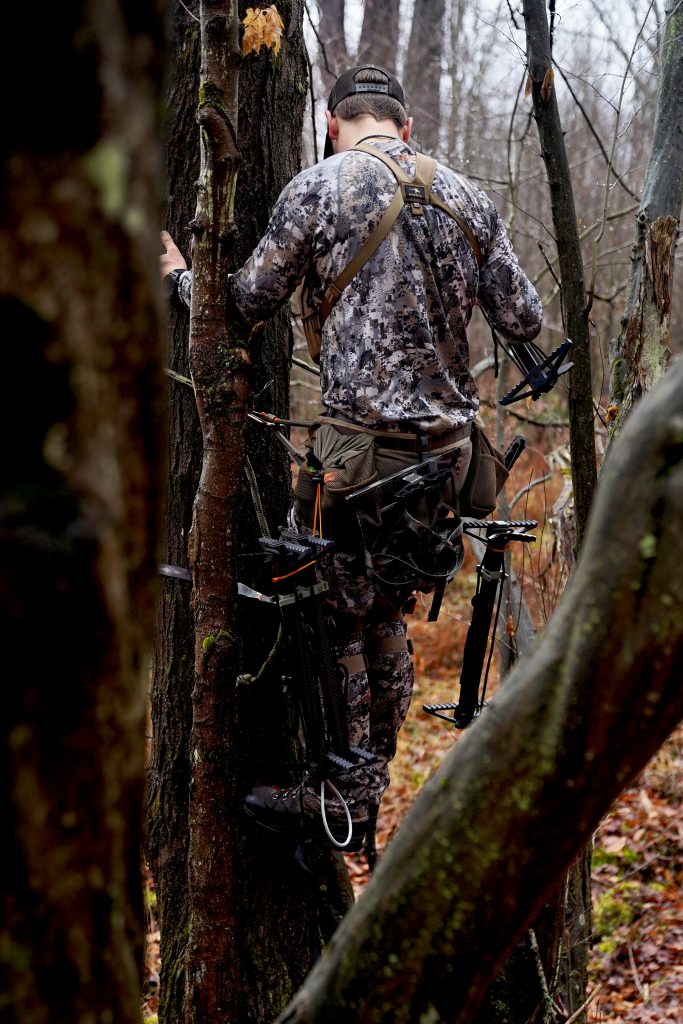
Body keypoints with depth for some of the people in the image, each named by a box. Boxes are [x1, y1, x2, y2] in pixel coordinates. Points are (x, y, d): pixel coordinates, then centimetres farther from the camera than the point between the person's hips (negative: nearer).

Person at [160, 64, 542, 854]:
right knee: (384, 616, 16)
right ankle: (369, 790, 23)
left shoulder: (317, 188, -4)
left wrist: (179, 276, 23)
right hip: (447, 446, 6)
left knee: (327, 617, 6)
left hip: (360, 442, -5)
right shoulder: (467, 197, 8)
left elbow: (247, 303, 4)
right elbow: (524, 324, 10)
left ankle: (340, 798, 11)